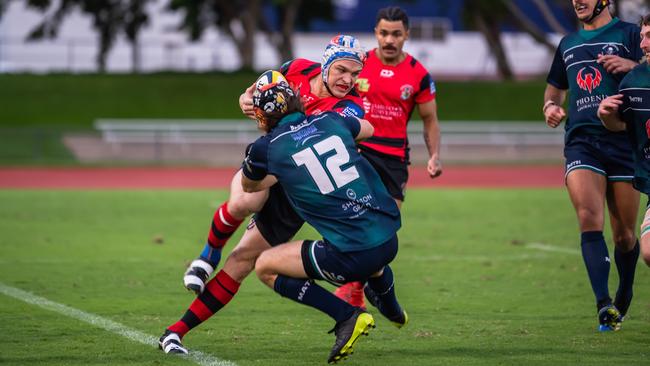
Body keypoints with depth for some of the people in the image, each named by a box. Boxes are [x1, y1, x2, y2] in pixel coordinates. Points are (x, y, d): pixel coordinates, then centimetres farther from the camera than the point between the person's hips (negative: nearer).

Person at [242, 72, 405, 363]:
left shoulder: (267, 148, -2)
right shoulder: (330, 121, 9)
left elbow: (248, 186, 19)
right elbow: (368, 129, 34)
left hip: (351, 257, -6)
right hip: (389, 241, 6)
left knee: (265, 267, 10)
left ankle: (347, 316, 3)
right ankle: (391, 309, 66)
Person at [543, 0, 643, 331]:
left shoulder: (628, 34, 6)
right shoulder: (568, 44, 21)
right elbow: (555, 88, 32)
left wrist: (631, 65, -19)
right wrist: (550, 106, 10)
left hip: (623, 140, -2)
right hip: (581, 141, 3)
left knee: (624, 235, 3)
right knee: (589, 219, -19)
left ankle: (623, 300, 25)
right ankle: (604, 304, -24)